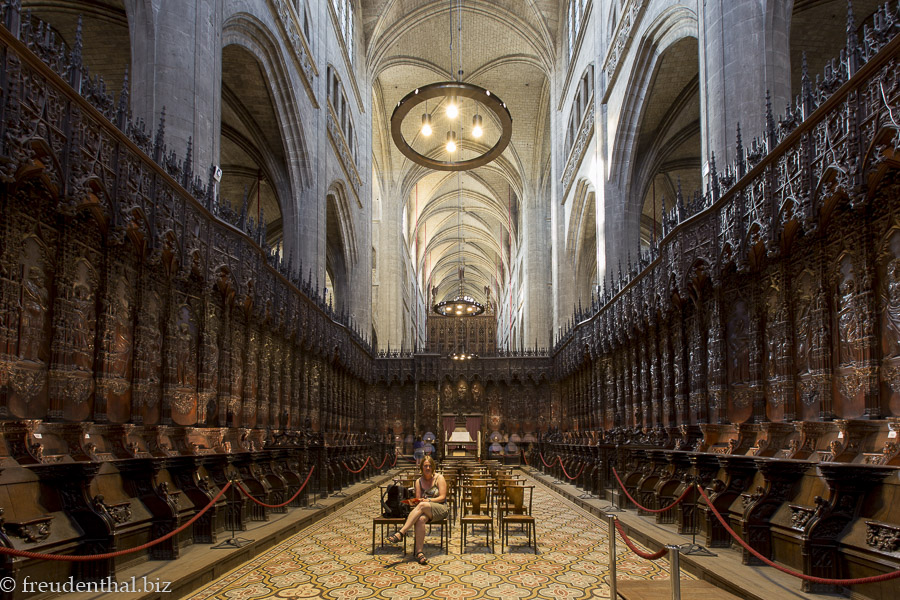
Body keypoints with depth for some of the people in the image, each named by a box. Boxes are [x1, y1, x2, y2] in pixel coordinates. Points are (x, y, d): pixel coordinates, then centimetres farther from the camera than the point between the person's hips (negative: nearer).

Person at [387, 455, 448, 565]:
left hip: (441, 509, -3)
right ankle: (419, 552, -37)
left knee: (423, 506, -36)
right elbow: (418, 500, 10)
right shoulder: (419, 481, 14)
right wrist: (414, 501, -14)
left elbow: (442, 497, -4)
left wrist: (428, 500, -17)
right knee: (420, 519, -36)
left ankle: (401, 533, -40)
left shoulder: (439, 478, 4)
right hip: (425, 511, 3)